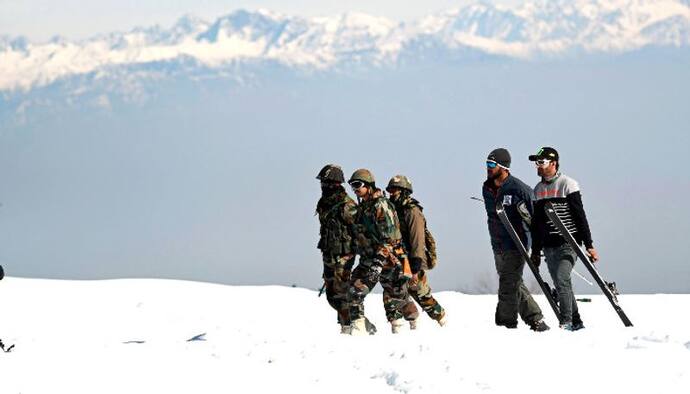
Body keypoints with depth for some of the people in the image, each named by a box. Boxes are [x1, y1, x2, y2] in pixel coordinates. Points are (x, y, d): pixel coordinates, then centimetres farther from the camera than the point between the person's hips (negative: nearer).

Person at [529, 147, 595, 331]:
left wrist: (589, 245, -11)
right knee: (561, 286, 7)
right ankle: (576, 323, 16)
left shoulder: (567, 184, -5)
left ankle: (566, 322, -20)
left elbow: (580, 216, -7)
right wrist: (535, 251, 19)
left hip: (568, 243, -7)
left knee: (561, 280, -20)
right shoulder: (538, 190, 14)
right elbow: (536, 223, 21)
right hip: (548, 246, 7)